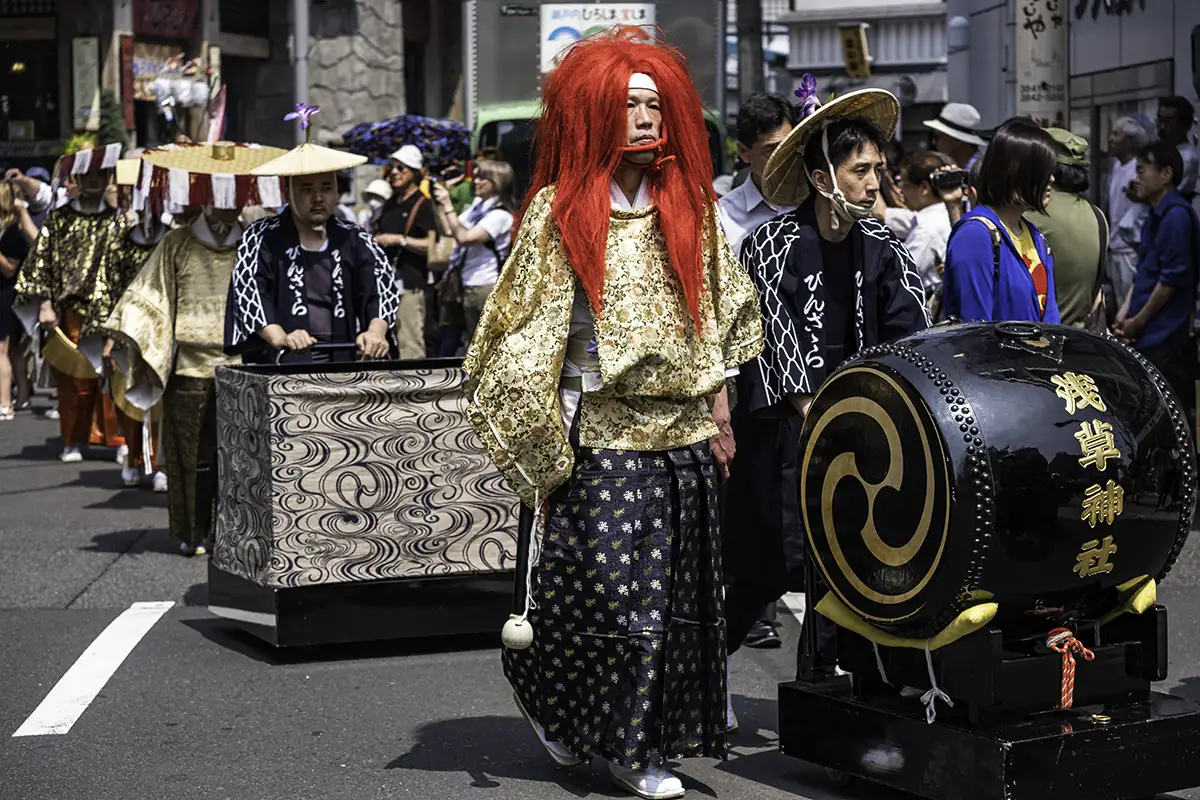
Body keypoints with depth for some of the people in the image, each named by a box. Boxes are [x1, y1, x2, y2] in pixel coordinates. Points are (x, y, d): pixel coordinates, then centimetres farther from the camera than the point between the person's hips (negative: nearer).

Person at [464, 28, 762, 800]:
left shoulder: (688, 206, 10)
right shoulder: (560, 212, -3)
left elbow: (724, 314, 18)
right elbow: (528, 336, -4)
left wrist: (717, 407, 12)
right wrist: (542, 448, -7)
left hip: (684, 436, 5)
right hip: (602, 435, -4)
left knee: (677, 591, 4)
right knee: (604, 587, -6)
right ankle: (559, 709, 19)